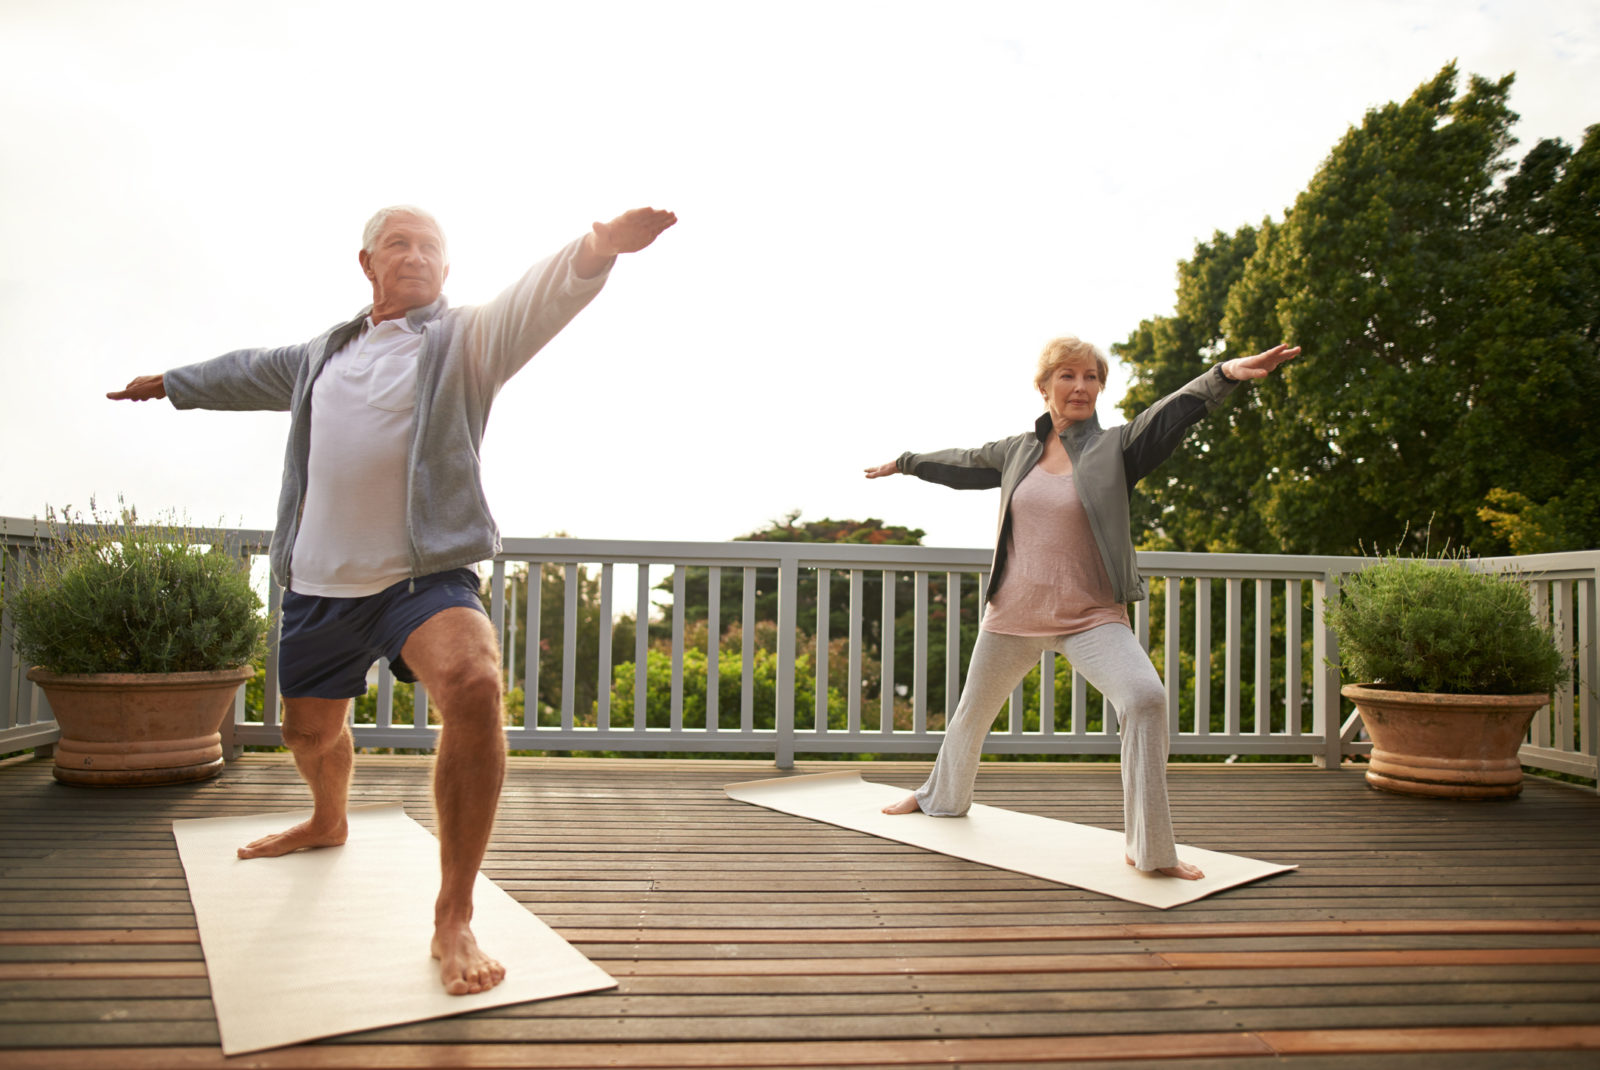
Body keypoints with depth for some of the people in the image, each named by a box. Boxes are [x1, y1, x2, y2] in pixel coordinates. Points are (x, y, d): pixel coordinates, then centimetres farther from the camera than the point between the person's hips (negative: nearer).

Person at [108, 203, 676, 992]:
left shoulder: (464, 338, -2)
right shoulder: (323, 353, 17)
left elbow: (536, 299, -23)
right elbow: (250, 371, 36)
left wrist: (597, 247, -43)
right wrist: (172, 384, 53)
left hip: (422, 577, -6)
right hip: (317, 582, 7)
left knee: (472, 685, -34)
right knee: (311, 730, 21)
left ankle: (453, 919, -26)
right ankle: (327, 821, 58)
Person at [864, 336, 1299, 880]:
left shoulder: (1116, 448, -4)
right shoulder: (1016, 452, 5)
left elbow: (1173, 411, -21)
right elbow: (960, 465, 22)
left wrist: (1226, 372, -38)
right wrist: (902, 463, 37)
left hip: (1090, 616, -3)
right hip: (1013, 612, 3)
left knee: (1145, 698, -27)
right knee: (973, 711, 19)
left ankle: (1150, 850, -14)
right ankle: (942, 795, 50)